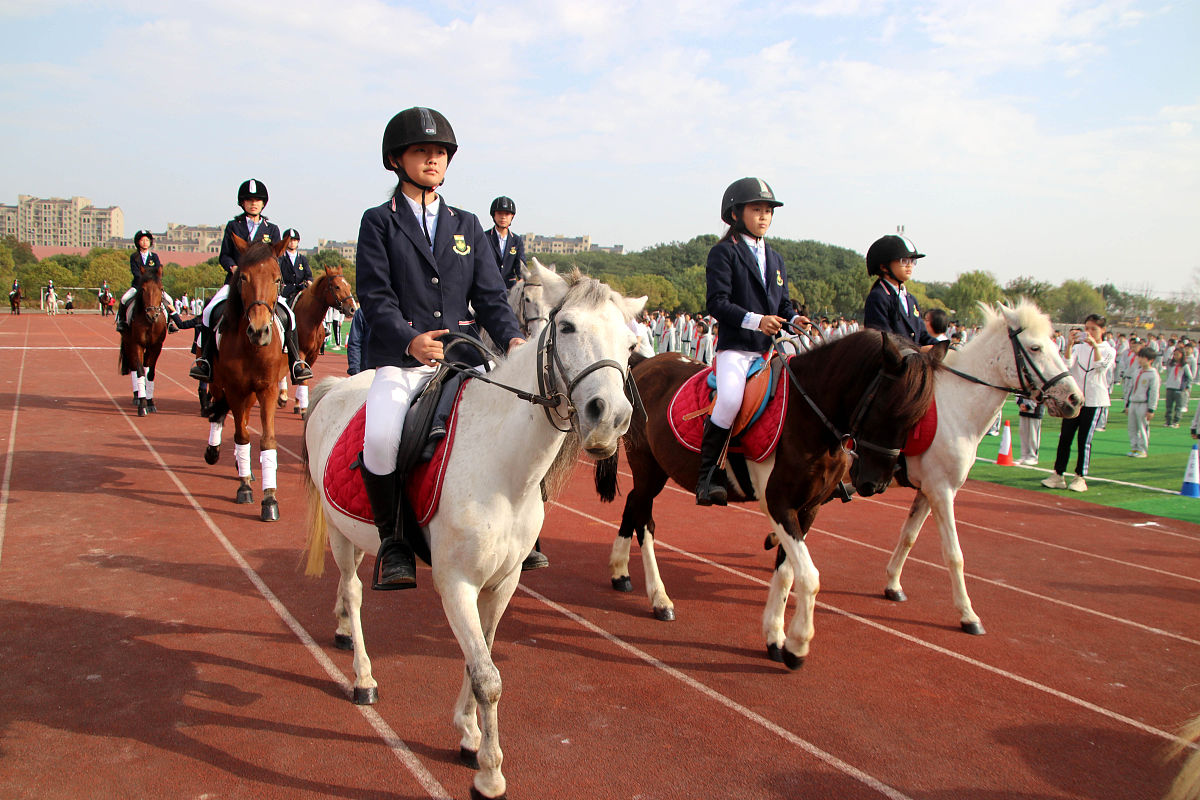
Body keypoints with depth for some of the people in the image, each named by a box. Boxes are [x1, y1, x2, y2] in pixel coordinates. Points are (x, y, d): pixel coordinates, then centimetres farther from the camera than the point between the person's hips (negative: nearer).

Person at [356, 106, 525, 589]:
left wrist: (512, 339, -10)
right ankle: (392, 540, -7)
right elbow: (375, 298, -3)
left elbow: (490, 296, 11)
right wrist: (410, 340, -23)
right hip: (399, 359, -3)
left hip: (462, 358, 3)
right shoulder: (379, 222, 9)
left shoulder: (467, 225, 19)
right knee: (381, 437, -31)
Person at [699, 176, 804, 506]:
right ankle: (707, 476, -18)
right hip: (735, 347, -7)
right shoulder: (723, 252, 2)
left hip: (771, 349, 7)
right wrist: (755, 320, -22)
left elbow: (783, 305, 22)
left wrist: (793, 322, -1)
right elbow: (717, 303, -10)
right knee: (730, 399, -30)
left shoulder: (776, 259, 23)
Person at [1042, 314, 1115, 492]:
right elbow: (1068, 364, -11)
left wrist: (1094, 345, -29)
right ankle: (1058, 476, 7)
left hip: (1094, 400, -2)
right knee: (1064, 437, 1)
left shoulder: (1109, 350, 4)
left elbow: (1101, 366, -18)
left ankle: (1080, 478, 8)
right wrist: (1070, 344, -24)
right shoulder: (1078, 347, 8)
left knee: (1085, 440, -2)